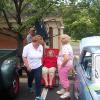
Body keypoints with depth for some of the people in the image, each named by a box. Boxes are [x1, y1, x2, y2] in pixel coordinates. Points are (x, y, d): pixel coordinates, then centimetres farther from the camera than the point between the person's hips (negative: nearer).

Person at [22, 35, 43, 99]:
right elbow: (24, 57, -15)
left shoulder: (41, 47, -8)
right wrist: (28, 66, -17)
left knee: (38, 81, -5)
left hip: (38, 67, 1)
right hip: (30, 67, -1)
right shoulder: (27, 47, -18)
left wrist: (40, 63, 7)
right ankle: (30, 87, 56)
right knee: (30, 79, 23)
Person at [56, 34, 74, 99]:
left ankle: (67, 92, 14)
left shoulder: (65, 47, -23)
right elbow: (69, 57, 19)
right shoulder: (68, 46, 10)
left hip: (64, 66, -10)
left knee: (64, 79, 2)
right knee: (62, 78, 22)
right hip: (67, 65, 10)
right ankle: (63, 89, 37)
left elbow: (66, 58, -35)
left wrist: (62, 64, -21)